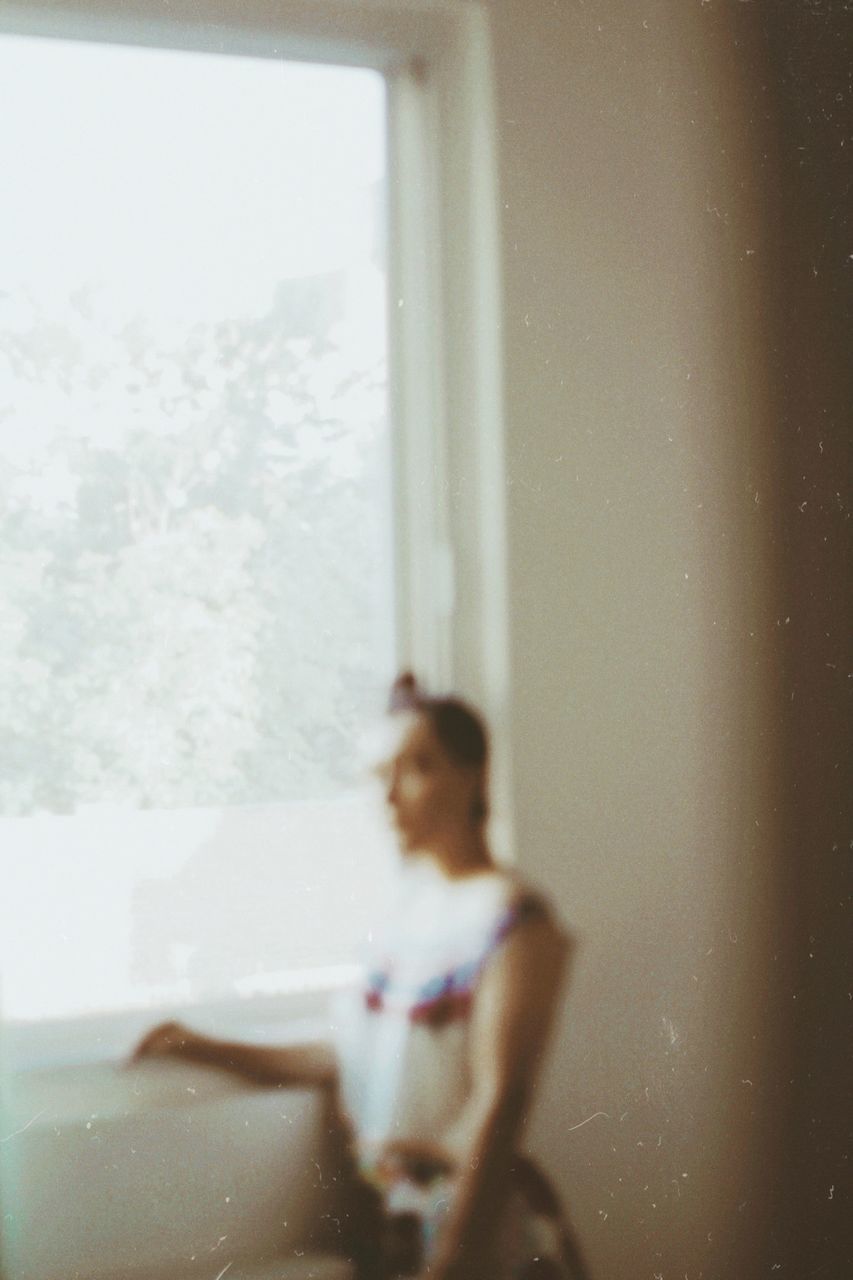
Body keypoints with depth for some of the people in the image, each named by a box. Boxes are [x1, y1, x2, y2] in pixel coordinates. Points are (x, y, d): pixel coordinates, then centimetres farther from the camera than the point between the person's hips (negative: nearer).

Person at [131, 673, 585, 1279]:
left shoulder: (509, 917, -16)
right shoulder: (411, 902, 5)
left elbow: (499, 1103, -19)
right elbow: (357, 1057, 8)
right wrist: (208, 1049, 10)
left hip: (476, 1224, -6)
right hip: (384, 1216, 7)